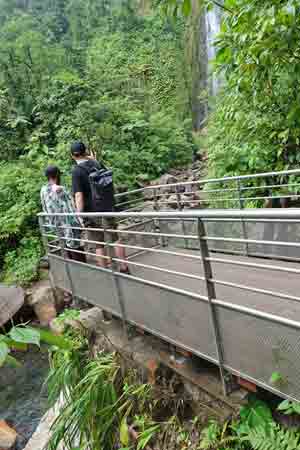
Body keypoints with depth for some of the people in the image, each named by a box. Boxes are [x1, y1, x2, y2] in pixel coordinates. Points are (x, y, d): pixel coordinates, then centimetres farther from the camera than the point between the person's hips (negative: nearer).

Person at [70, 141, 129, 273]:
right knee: (115, 239, 14)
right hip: (107, 207, 4)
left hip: (92, 212, -4)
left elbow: (79, 195, -22)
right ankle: (124, 268, 20)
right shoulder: (97, 163, 4)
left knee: (99, 245, 7)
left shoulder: (76, 171, -12)